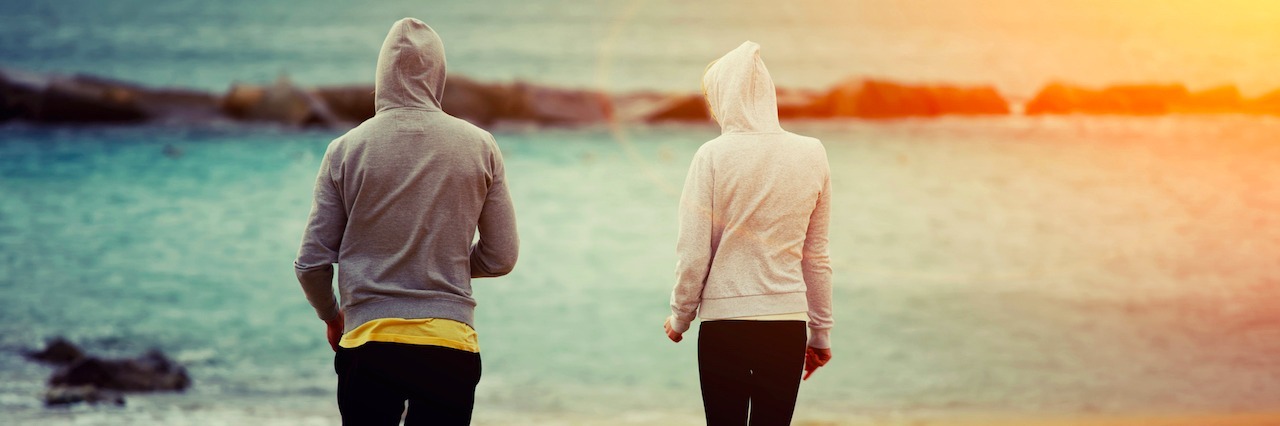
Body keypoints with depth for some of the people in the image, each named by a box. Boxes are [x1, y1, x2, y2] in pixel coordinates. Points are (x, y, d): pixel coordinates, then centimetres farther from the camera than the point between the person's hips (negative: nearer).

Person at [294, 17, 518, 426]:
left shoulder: (346, 150, 0)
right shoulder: (480, 146, 2)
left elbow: (311, 263, 3)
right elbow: (501, 258, 7)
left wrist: (331, 315, 22)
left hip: (368, 343, 0)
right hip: (452, 345, 0)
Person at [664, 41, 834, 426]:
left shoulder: (714, 156, -7)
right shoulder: (812, 156, 2)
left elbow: (693, 253, -6)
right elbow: (816, 255, 8)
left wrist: (680, 317, 10)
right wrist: (821, 332, 16)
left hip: (724, 322, -2)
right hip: (788, 321, 2)